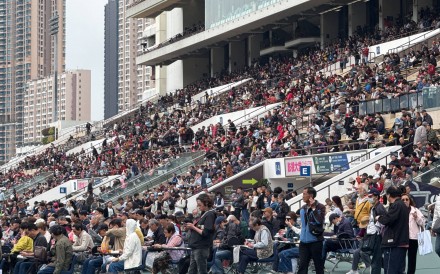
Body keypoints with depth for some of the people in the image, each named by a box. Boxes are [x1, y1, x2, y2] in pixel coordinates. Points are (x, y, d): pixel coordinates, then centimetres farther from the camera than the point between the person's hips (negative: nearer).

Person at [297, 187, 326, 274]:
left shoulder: (320, 207, -7)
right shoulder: (303, 208, 10)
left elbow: (319, 221, -22)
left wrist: (313, 208, -18)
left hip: (315, 241, -5)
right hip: (304, 241, 5)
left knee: (318, 265, 5)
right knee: (302, 266, -1)